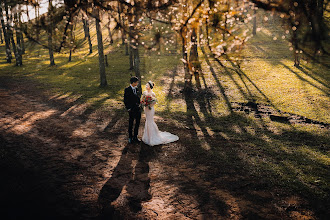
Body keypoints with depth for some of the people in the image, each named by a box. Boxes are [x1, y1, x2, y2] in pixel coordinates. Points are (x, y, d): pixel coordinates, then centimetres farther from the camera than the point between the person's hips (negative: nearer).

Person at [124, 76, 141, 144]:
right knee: (131, 124, 7)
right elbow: (125, 100, -9)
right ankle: (130, 138, 21)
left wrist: (139, 105, 6)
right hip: (132, 110, -6)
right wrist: (128, 108, -11)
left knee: (137, 123, 12)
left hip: (138, 109, 6)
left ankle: (135, 137, 25)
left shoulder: (137, 89, 6)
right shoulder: (127, 90, -11)